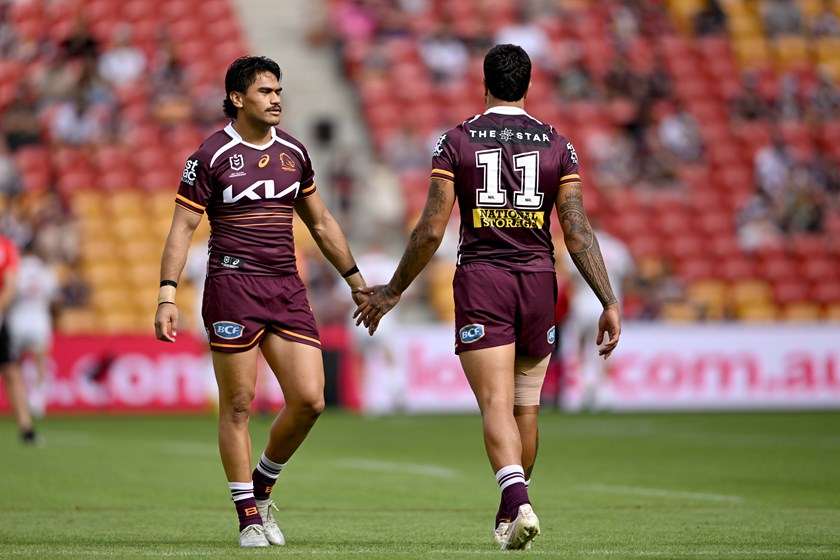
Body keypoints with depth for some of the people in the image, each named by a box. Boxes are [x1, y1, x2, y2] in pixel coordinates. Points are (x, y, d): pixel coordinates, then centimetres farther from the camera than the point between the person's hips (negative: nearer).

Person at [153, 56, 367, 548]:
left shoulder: (294, 152, 12)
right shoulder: (211, 156, -4)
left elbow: (321, 223, 22)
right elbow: (183, 228, -4)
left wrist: (355, 280, 22)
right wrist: (167, 295, -13)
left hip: (287, 287, 5)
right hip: (233, 285, -5)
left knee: (309, 400, -4)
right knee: (238, 406, -2)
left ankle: (262, 488, 19)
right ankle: (249, 518, 6)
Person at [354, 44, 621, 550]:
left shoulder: (457, 141, -1)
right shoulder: (557, 145, 4)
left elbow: (432, 230, -3)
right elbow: (578, 231, -3)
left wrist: (393, 291, 8)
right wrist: (609, 302, -1)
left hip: (480, 280, -2)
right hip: (538, 280, 2)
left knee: (496, 403, -8)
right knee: (526, 405, 15)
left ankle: (518, 502, -30)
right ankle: (511, 516, 25)